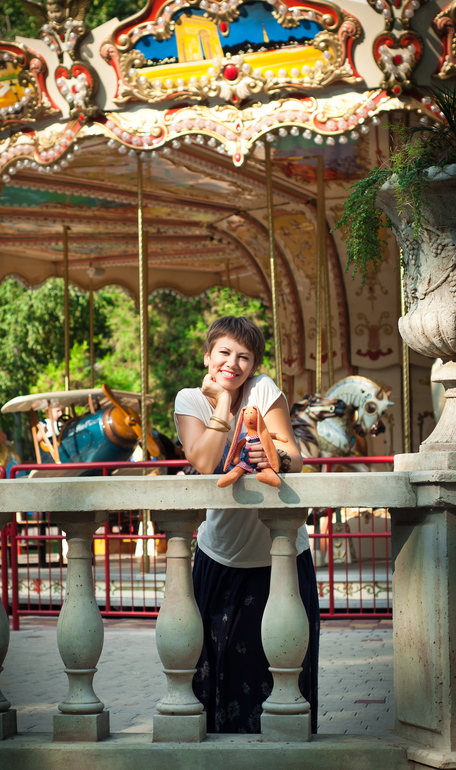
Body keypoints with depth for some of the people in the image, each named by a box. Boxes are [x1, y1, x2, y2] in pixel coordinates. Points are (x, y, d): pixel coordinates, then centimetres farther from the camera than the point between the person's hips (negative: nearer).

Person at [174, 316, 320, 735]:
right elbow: (204, 464, -20)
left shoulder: (264, 390, -7)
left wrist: (277, 458, -36)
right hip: (221, 558, 1)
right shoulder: (191, 400, -4)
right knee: (220, 659, 0)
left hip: (280, 555, -1)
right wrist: (222, 402, -17)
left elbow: (294, 459, -14)